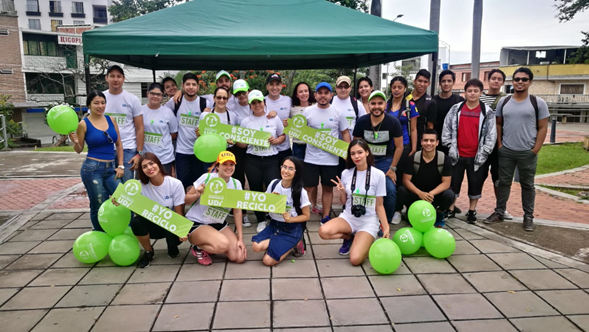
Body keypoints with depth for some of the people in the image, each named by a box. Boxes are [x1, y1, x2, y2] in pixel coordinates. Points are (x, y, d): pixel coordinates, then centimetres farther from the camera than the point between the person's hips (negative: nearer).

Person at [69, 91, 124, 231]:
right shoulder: (84, 124, -5)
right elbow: (79, 150, 2)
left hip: (111, 168, 4)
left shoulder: (111, 120, 6)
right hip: (92, 168, -4)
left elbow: (119, 144, 11)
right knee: (98, 206, 4)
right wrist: (75, 142, -19)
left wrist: (120, 166, 6)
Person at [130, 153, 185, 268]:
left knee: (178, 236, -33)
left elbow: (179, 213, -13)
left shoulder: (175, 184, -16)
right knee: (136, 222, -28)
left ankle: (172, 248, 8)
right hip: (152, 225, 2)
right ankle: (149, 252, -1)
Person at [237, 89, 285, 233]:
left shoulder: (274, 119, 4)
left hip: (271, 160, -1)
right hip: (252, 161, 1)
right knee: (256, 191, 8)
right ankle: (261, 221, 24)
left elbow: (282, 136, 11)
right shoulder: (246, 122, 4)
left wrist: (276, 141, -10)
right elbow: (243, 144, 5)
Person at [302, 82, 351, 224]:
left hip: (331, 159, 1)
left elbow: (345, 133, 6)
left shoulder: (338, 112, 2)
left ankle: (326, 217, 22)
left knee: (328, 188, 11)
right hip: (311, 158, -1)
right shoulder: (307, 111, 1)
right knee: (309, 188, 2)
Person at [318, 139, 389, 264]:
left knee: (355, 259, -23)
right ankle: (350, 237, 4)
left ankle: (366, 242, 12)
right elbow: (344, 202, 9)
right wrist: (342, 192, -12)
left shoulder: (378, 175, -9)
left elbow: (379, 206, -3)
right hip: (348, 217, 3)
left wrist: (386, 227, -12)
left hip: (369, 221, -3)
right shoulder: (346, 173, -1)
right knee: (323, 231, -28)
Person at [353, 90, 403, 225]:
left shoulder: (393, 122, -12)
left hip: (386, 160, -1)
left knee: (390, 190, -16)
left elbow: (399, 146, -4)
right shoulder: (362, 121, -8)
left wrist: (392, 168, -6)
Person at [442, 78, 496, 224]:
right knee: (454, 182, 7)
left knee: (476, 183, 8)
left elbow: (491, 134, -1)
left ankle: (472, 211, 21)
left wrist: (483, 153, -6)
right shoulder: (455, 109, 2)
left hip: (477, 156, 0)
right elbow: (447, 129, 4)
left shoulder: (488, 112, -1)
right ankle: (450, 209, 19)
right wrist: (450, 147, -2)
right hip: (457, 155, 1)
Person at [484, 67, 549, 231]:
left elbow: (542, 128, -2)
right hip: (506, 151, 2)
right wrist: (499, 144, 2)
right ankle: (499, 212, 20)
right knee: (503, 182, 10)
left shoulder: (538, 103, -2)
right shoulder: (503, 102, 6)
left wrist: (535, 150, -8)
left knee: (527, 185, 8)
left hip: (528, 153, -2)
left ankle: (528, 216, 18)